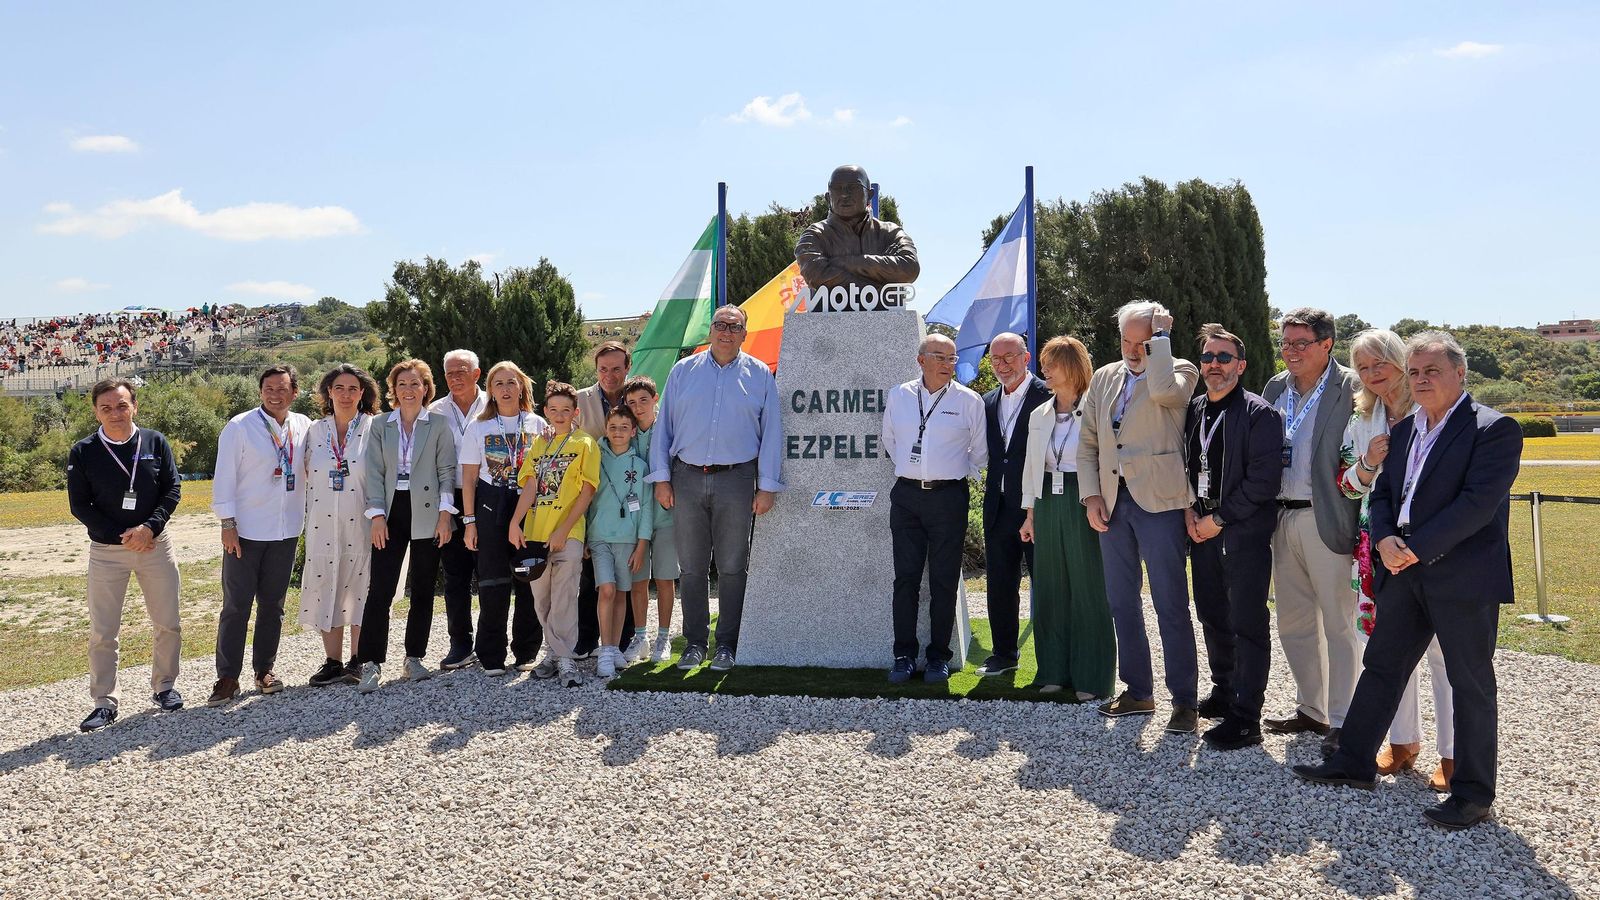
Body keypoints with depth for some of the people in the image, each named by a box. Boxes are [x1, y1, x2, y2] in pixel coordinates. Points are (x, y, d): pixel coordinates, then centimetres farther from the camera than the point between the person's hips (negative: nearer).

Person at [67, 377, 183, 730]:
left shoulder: (156, 442, -1)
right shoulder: (83, 452, -4)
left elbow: (172, 490, -1)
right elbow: (79, 505, -4)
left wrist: (150, 526, -16)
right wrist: (120, 536, -13)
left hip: (155, 544, 1)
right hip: (106, 550, -1)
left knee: (168, 625, 7)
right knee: (102, 632, 1)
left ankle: (164, 687, 25)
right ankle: (105, 702, 11)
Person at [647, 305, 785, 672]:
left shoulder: (759, 375, 7)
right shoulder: (683, 371, 10)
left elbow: (771, 433, 4)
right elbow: (663, 426, 10)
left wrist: (767, 487, -2)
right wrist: (661, 478, 2)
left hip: (736, 480, -1)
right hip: (687, 479, 2)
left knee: (732, 567, 3)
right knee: (691, 567, 6)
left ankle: (727, 645, 12)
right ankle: (694, 643, 15)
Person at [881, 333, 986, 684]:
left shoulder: (969, 401, 0)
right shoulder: (899, 396, 6)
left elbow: (979, 453, 10)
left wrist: (959, 472, 11)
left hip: (949, 497, -2)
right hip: (906, 495, 2)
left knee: (944, 581, 2)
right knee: (906, 577, 2)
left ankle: (938, 656, 12)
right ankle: (904, 655, 10)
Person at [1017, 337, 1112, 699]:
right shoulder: (1039, 415, 12)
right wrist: (1030, 515, 12)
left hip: (1083, 506, -6)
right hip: (1048, 506, 6)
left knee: (1088, 589, 0)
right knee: (1051, 588, 10)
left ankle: (1090, 677, 9)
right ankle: (1055, 671, 20)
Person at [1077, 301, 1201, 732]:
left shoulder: (1180, 371, -1)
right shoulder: (1104, 377, 14)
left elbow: (1163, 390, -26)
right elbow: (1088, 442, 14)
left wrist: (1160, 335, -13)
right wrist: (1091, 496, 3)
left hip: (1157, 501, -6)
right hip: (1111, 502, 6)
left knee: (1171, 605, -3)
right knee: (1122, 603, 12)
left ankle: (1184, 700, 5)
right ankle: (1137, 691, 24)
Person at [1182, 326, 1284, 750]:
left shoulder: (1259, 414, -8)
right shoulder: (1193, 410, 12)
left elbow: (1264, 477, -15)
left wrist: (1219, 519, -13)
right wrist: (1188, 510, 1)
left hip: (1244, 532, -7)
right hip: (1201, 528, 7)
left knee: (1247, 624, -3)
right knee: (1212, 617, 16)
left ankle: (1245, 718, 1)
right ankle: (1223, 693, 32)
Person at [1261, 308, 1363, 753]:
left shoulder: (1351, 388, -8)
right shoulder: (1276, 388, 12)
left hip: (1327, 520, -7)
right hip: (1283, 518, 7)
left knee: (1339, 625, 1)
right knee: (1293, 623, 15)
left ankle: (1342, 721, 10)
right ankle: (1310, 709, 29)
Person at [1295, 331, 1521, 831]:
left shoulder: (1494, 429, -10)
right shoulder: (1405, 429, 13)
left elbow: (1477, 503, -19)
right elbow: (1382, 493, 13)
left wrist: (1416, 548, -19)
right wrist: (1385, 540, -6)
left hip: (1464, 575, -7)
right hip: (1406, 571, 7)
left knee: (1471, 684, 3)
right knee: (1381, 667, 13)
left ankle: (1473, 793, 14)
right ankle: (1354, 763, 24)